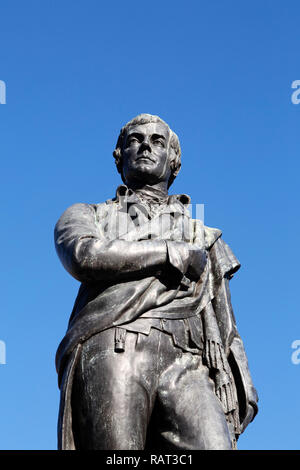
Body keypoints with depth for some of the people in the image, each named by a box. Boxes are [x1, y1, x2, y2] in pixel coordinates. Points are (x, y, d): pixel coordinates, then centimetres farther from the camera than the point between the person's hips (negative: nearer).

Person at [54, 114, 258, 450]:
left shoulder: (204, 236, 36)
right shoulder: (87, 216, 29)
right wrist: (176, 253, 6)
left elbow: (226, 328, 27)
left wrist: (243, 386, 8)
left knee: (214, 446, -25)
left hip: (187, 364, 2)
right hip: (111, 354, -1)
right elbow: (85, 257, 2)